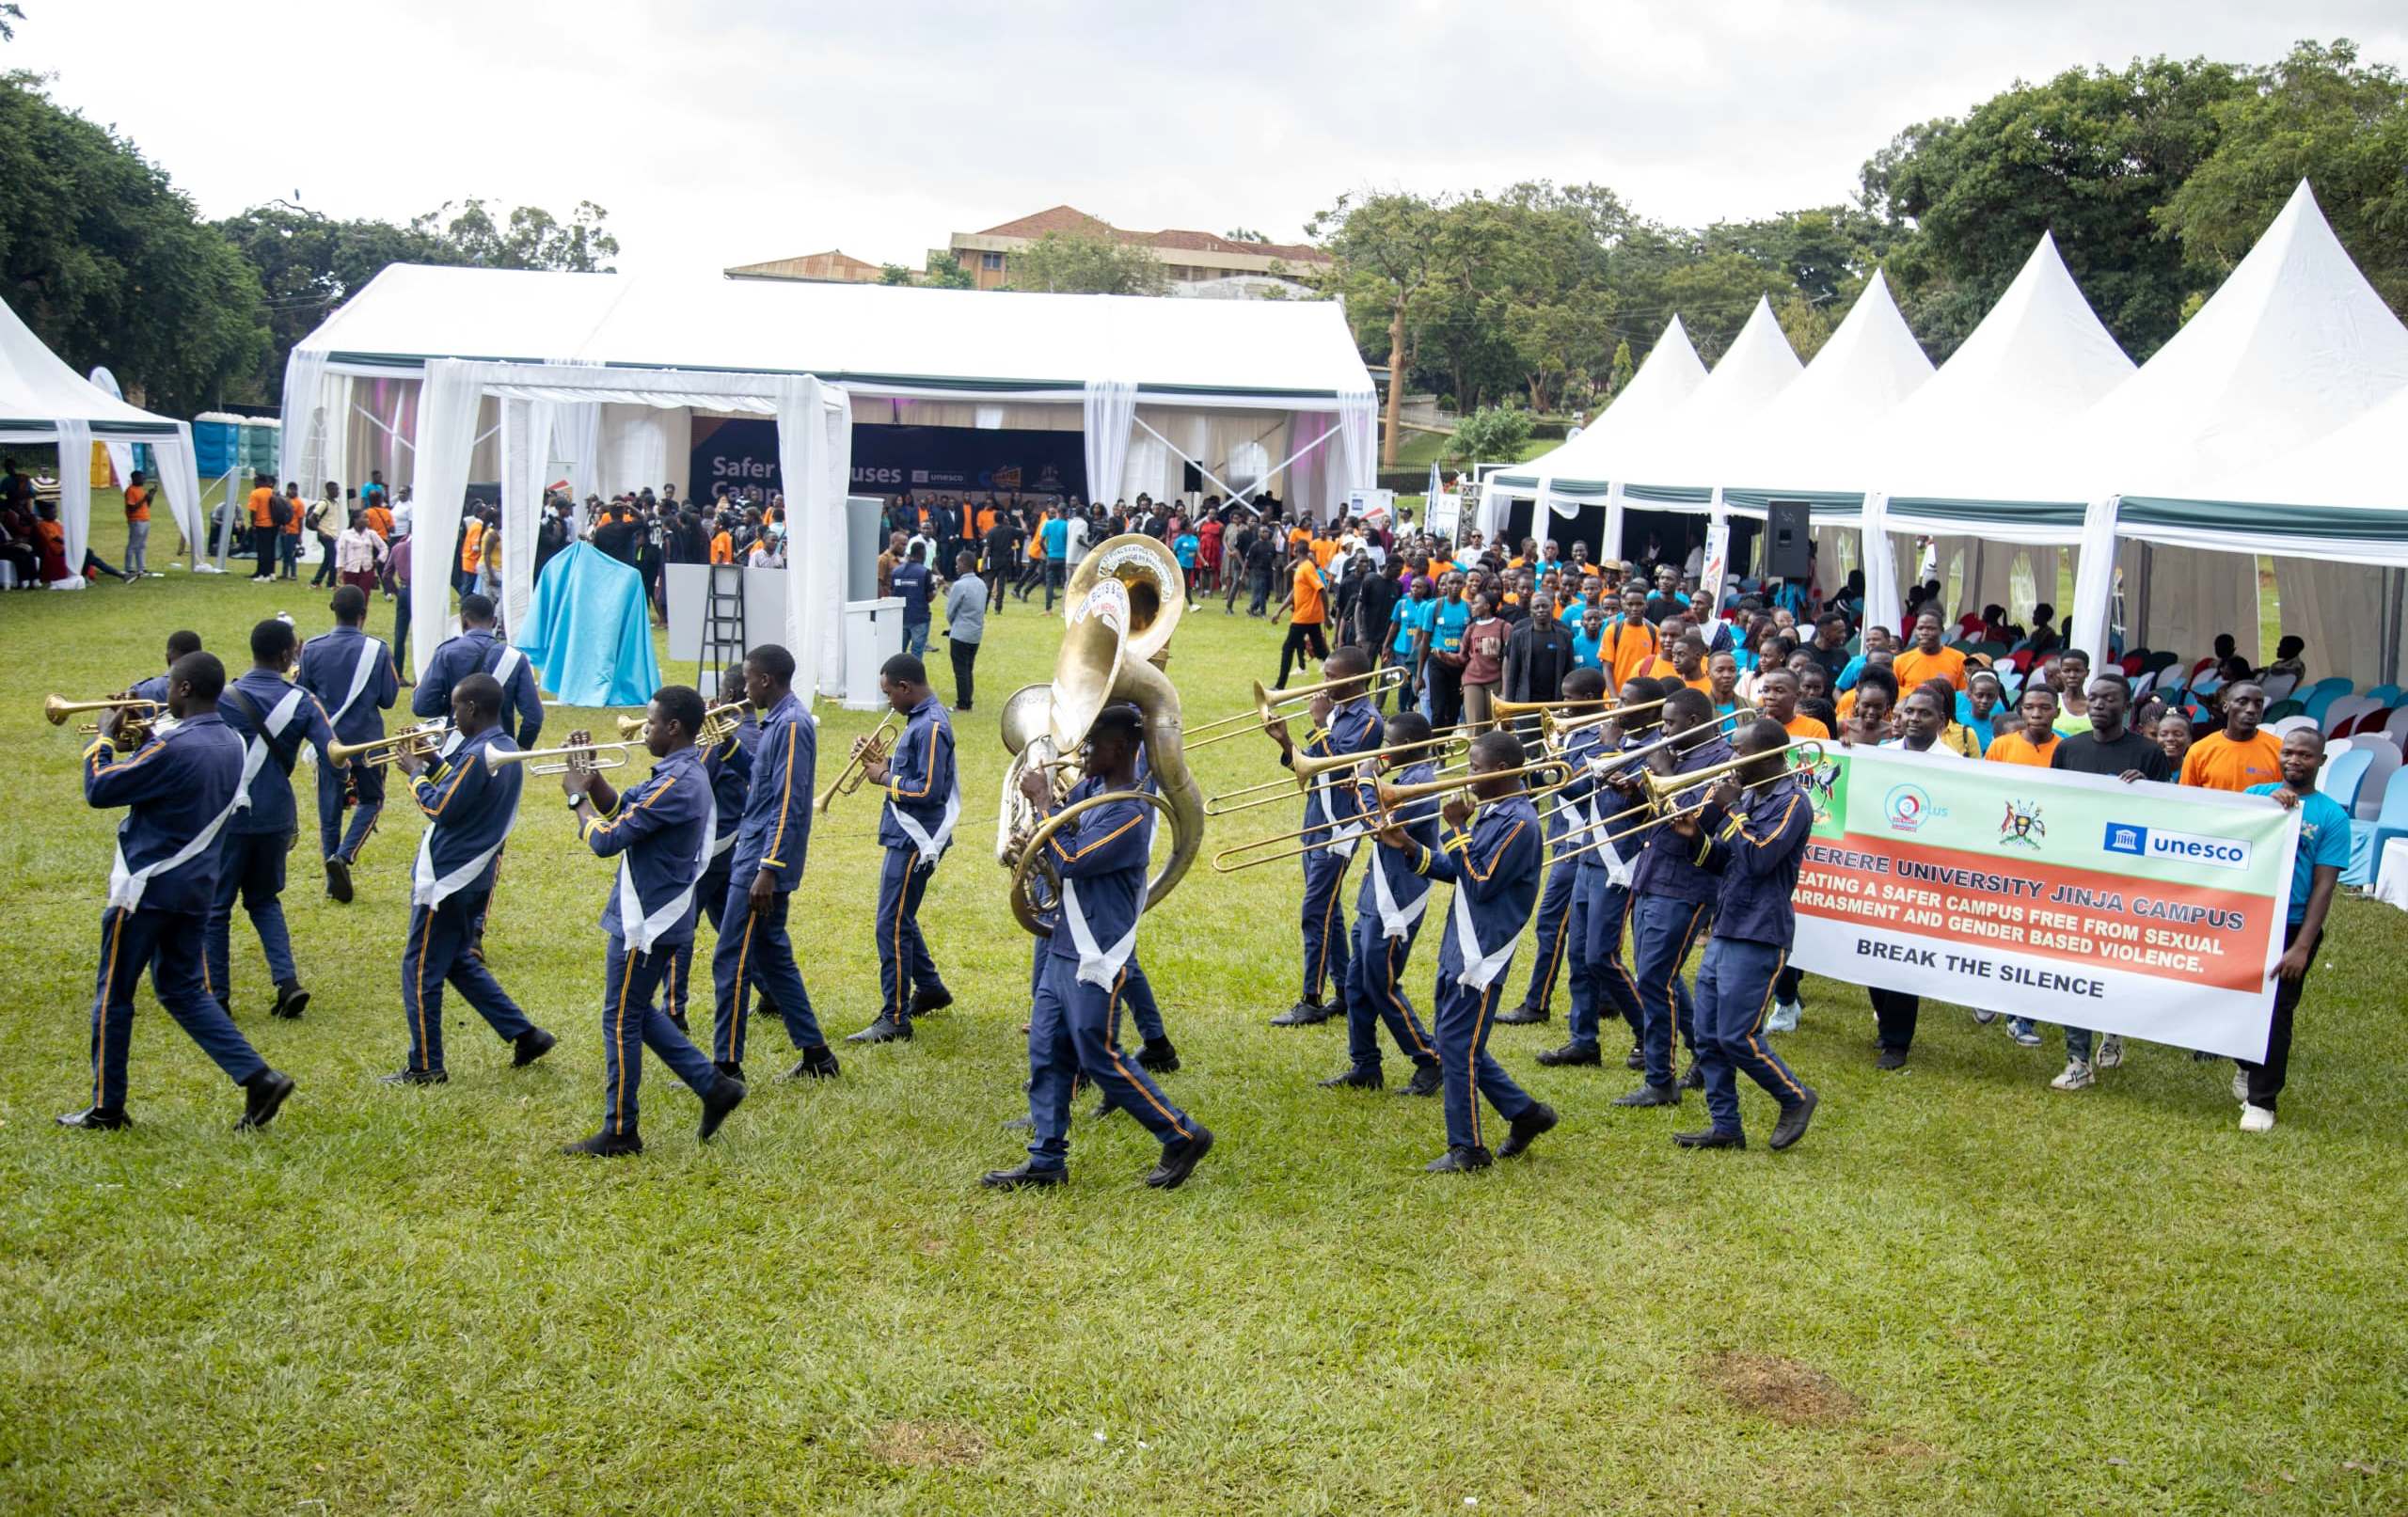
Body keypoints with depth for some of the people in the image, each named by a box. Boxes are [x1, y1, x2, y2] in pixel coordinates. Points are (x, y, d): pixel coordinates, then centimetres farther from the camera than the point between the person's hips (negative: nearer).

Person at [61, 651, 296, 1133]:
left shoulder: (174, 747, -22)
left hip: (148, 887, -8)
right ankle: (257, 1077, 2)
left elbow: (99, 791, -17)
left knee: (113, 995, 8)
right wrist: (138, 742, 8)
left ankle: (106, 1107, 18)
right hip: (197, 885, 8)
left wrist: (105, 738, -3)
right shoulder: (232, 745, 5)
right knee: (183, 990, 16)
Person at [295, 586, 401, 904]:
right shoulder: (377, 650, -11)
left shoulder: (312, 649, -5)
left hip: (328, 740, 2)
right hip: (367, 740, -2)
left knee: (329, 808, 12)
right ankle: (343, 856, -7)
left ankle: (333, 878, 14)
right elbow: (388, 699, -6)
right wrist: (395, 677, 10)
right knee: (370, 800, 15)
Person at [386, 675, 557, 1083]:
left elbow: (440, 809, -21)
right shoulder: (507, 750, 8)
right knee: (459, 962, 21)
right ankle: (525, 1034, 19)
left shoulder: (477, 755, -23)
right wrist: (431, 762, 6)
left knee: (420, 969, 2)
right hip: (475, 876, 10)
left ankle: (425, 1066, 10)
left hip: (446, 880, -10)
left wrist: (415, 773, -7)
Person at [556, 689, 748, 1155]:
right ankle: (714, 1086, 20)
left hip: (645, 924, -10)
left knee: (622, 1022, 1)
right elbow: (621, 810, 16)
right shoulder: (683, 774, 10)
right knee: (637, 1014, 19)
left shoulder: (675, 785, -23)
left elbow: (606, 840, -24)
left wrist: (577, 796, -9)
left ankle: (620, 1132, 12)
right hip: (653, 918, 10)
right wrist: (592, 777, 2)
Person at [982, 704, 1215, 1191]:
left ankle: (1183, 1137, 11)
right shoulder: (1091, 789, 7)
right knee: (1046, 1054, 10)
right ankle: (1047, 1159, 18)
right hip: (1064, 948, 9)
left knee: (1100, 1058, -1)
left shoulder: (1131, 813, -20)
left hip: (1095, 957, -9)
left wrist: (1043, 801, -15)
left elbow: (1070, 861, -23)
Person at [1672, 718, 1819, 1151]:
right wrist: (1695, 836, -1)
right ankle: (1725, 1127, 15)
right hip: (1724, 933, 9)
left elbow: (1758, 858, -24)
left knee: (1736, 1037, -8)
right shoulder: (1747, 797, 16)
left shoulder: (1791, 801, -12)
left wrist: (1730, 808, -15)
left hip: (1757, 939, -9)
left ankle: (1796, 1099, 13)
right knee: (1709, 1038, 8)